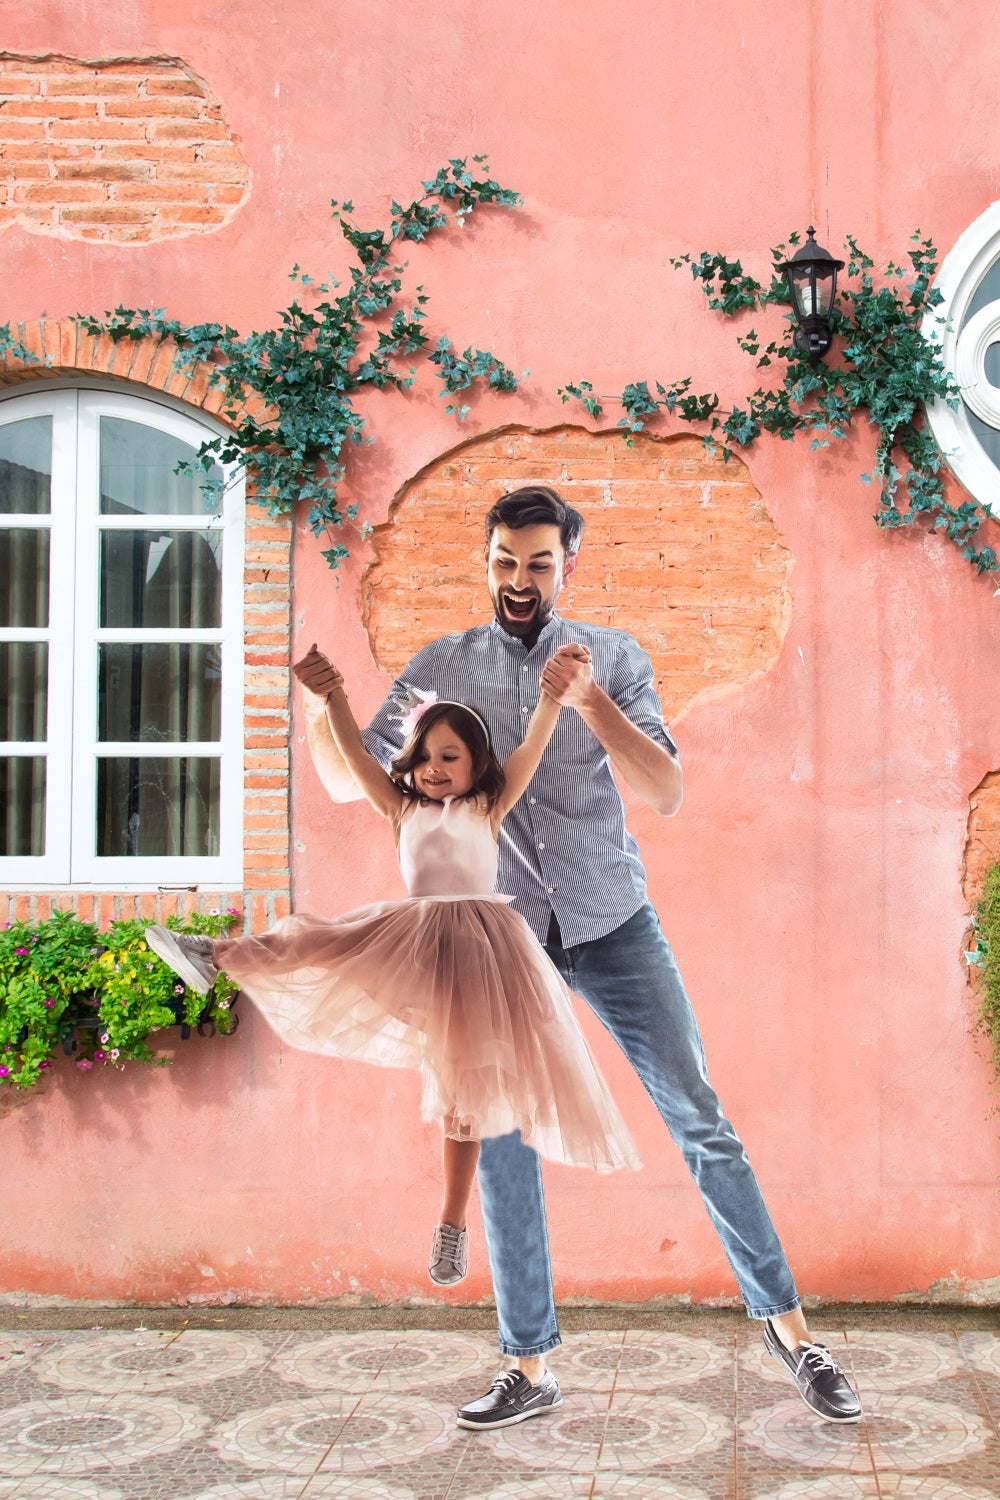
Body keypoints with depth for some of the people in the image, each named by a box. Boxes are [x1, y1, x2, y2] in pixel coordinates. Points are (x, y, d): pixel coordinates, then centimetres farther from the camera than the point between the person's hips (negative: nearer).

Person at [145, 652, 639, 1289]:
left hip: (478, 946, -2)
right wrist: (334, 696, -4)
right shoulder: (403, 809, 14)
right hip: (411, 943, 2)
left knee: (466, 1085, 2)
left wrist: (552, 696, -19)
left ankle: (454, 1224, 7)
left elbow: (534, 746, -5)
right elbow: (353, 752, 7)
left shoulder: (488, 809, 7)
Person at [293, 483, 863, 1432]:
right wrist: (319, 708, -16)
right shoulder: (439, 669, 5)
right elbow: (350, 783, 4)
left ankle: (786, 1324, 10)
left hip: (611, 922, -1)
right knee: (499, 1148, 3)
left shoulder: (611, 657, 1)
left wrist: (590, 703, -22)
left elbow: (666, 794, -8)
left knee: (698, 1117, -3)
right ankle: (528, 1369, 15)